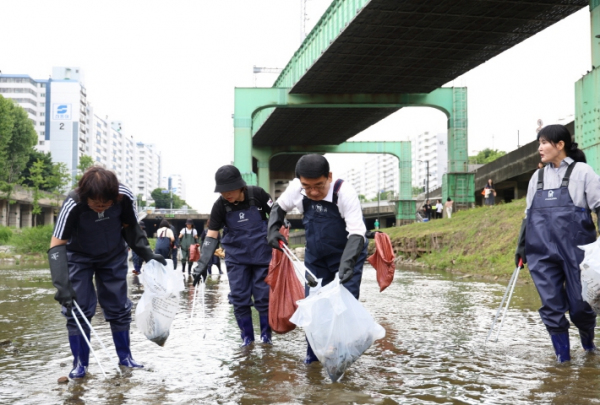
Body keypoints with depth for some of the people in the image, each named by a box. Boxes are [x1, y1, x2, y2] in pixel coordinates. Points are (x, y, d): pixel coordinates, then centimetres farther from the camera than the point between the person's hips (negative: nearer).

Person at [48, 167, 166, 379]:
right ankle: (80, 363, 8)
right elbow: (57, 245, -32)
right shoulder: (73, 204, -35)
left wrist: (148, 254, -11)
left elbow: (130, 228, -8)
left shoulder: (125, 197, -29)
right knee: (78, 309, -6)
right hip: (79, 257, -2)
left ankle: (125, 356, 20)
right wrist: (62, 285, -41)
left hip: (114, 255, 2)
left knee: (119, 307, 6)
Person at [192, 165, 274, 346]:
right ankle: (247, 337, 16)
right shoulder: (220, 205, -11)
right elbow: (211, 236, -9)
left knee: (264, 297, 1)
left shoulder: (257, 194, -15)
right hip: (236, 258, 2)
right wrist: (203, 263, -16)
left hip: (262, 255, -2)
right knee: (239, 299, 1)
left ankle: (266, 335, 18)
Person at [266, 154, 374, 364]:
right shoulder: (295, 189, -16)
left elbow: (356, 233, -35)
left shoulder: (345, 192, -30)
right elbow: (279, 207, 7)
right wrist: (273, 230, -9)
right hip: (315, 256, 4)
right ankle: (314, 351, 23)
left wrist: (347, 264, -48)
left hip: (347, 254, -4)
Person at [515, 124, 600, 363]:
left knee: (579, 305, 4)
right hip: (542, 254, 4)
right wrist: (521, 246, 17)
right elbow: (528, 215, 21)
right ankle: (563, 357, 10)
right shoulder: (538, 177, 15)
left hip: (575, 251, -4)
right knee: (551, 306, -1)